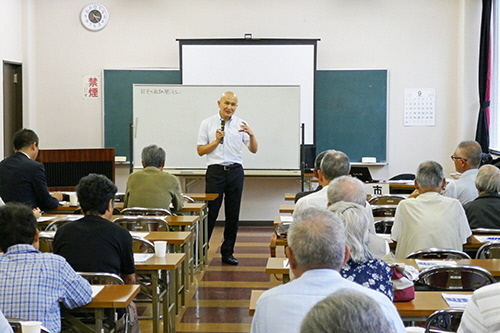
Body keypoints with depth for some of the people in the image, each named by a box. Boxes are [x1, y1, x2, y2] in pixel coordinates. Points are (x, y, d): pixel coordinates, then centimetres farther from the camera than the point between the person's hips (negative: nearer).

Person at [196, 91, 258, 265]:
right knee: (210, 213, -3)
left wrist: (251, 135, -18)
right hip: (215, 171, -2)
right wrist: (216, 141, -12)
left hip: (235, 171, 2)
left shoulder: (240, 124, 6)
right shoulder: (207, 124, 2)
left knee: (233, 214, 6)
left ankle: (227, 253, 14)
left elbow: (254, 149, 1)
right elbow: (200, 150, 2)